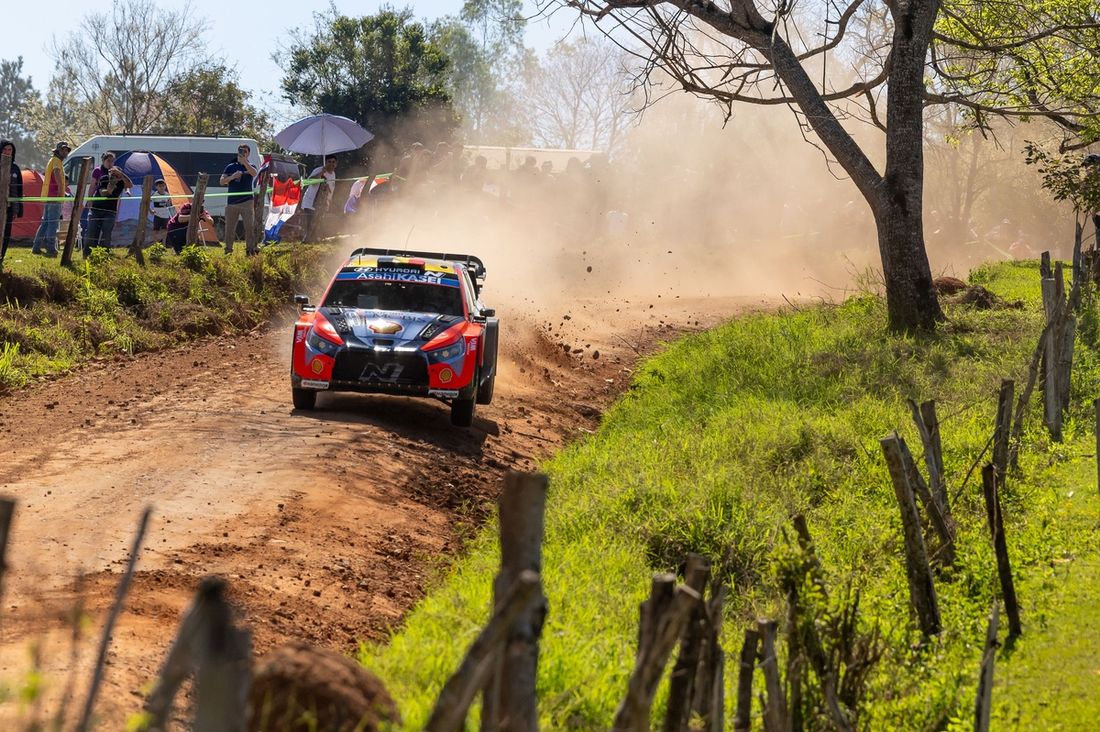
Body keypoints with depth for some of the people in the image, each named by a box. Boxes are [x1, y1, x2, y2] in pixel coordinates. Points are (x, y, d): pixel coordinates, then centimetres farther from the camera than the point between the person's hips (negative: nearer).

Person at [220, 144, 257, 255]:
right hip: (231, 202, 2)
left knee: (250, 227, -9)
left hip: (246, 202, -2)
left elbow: (254, 173, -18)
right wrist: (232, 177, -14)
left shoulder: (250, 167, 6)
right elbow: (222, 181, 4)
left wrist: (244, 162, -32)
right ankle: (228, 250, 11)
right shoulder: (231, 167, 12)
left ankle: (251, 249, -7)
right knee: (229, 229, 4)